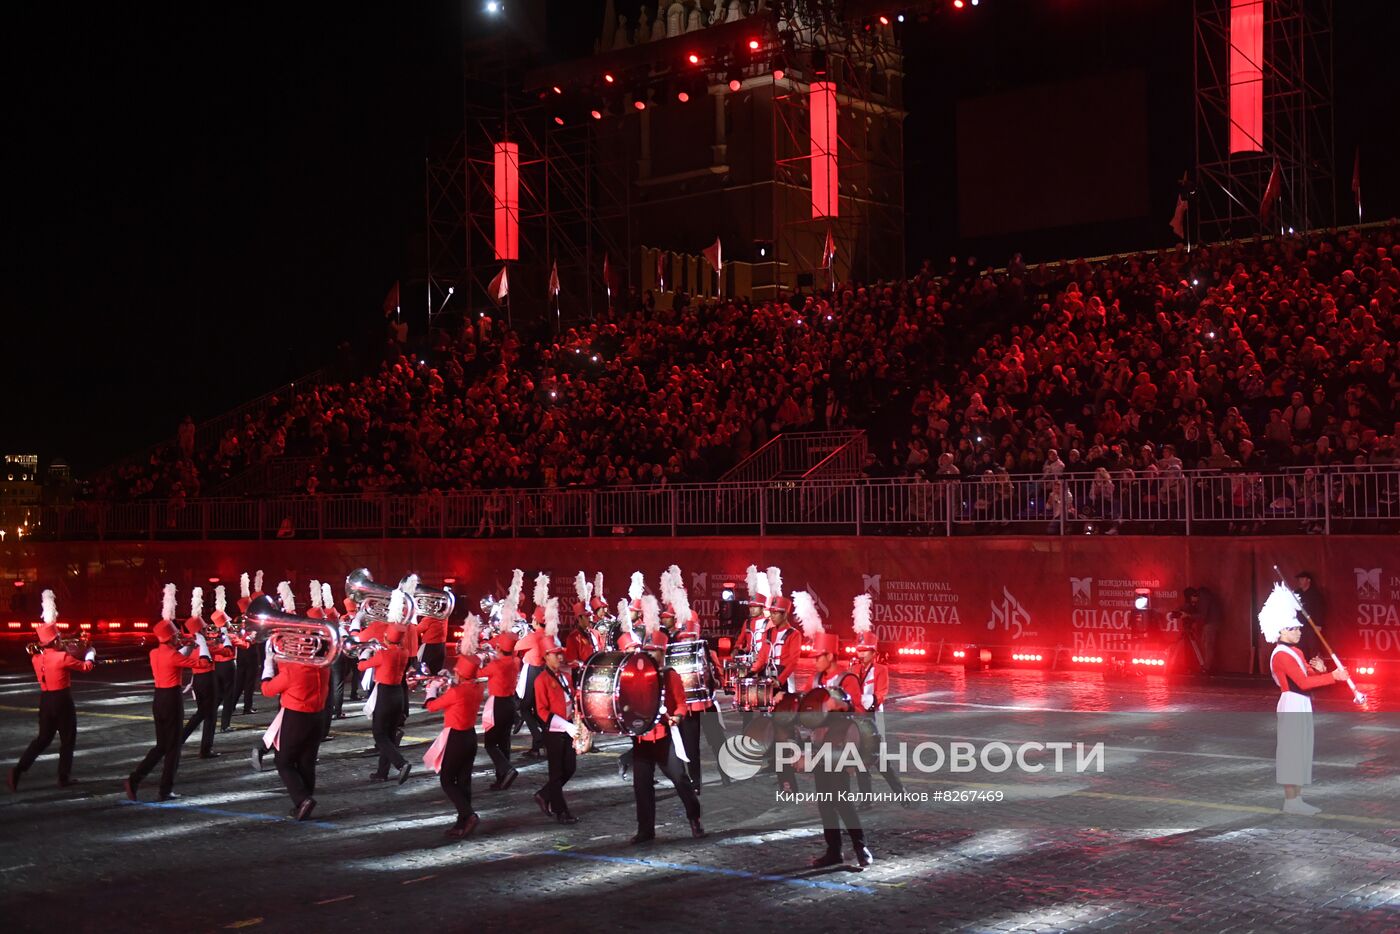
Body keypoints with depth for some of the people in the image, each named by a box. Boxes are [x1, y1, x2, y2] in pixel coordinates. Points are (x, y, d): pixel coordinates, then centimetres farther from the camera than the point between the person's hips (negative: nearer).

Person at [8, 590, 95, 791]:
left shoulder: (36, 658, -1)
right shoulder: (63, 657, -19)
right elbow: (86, 666, -6)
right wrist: (90, 654, 13)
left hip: (45, 699, 6)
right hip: (62, 700, -6)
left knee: (43, 738, 16)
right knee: (68, 739, 10)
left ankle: (19, 769, 1)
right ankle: (64, 777, 14)